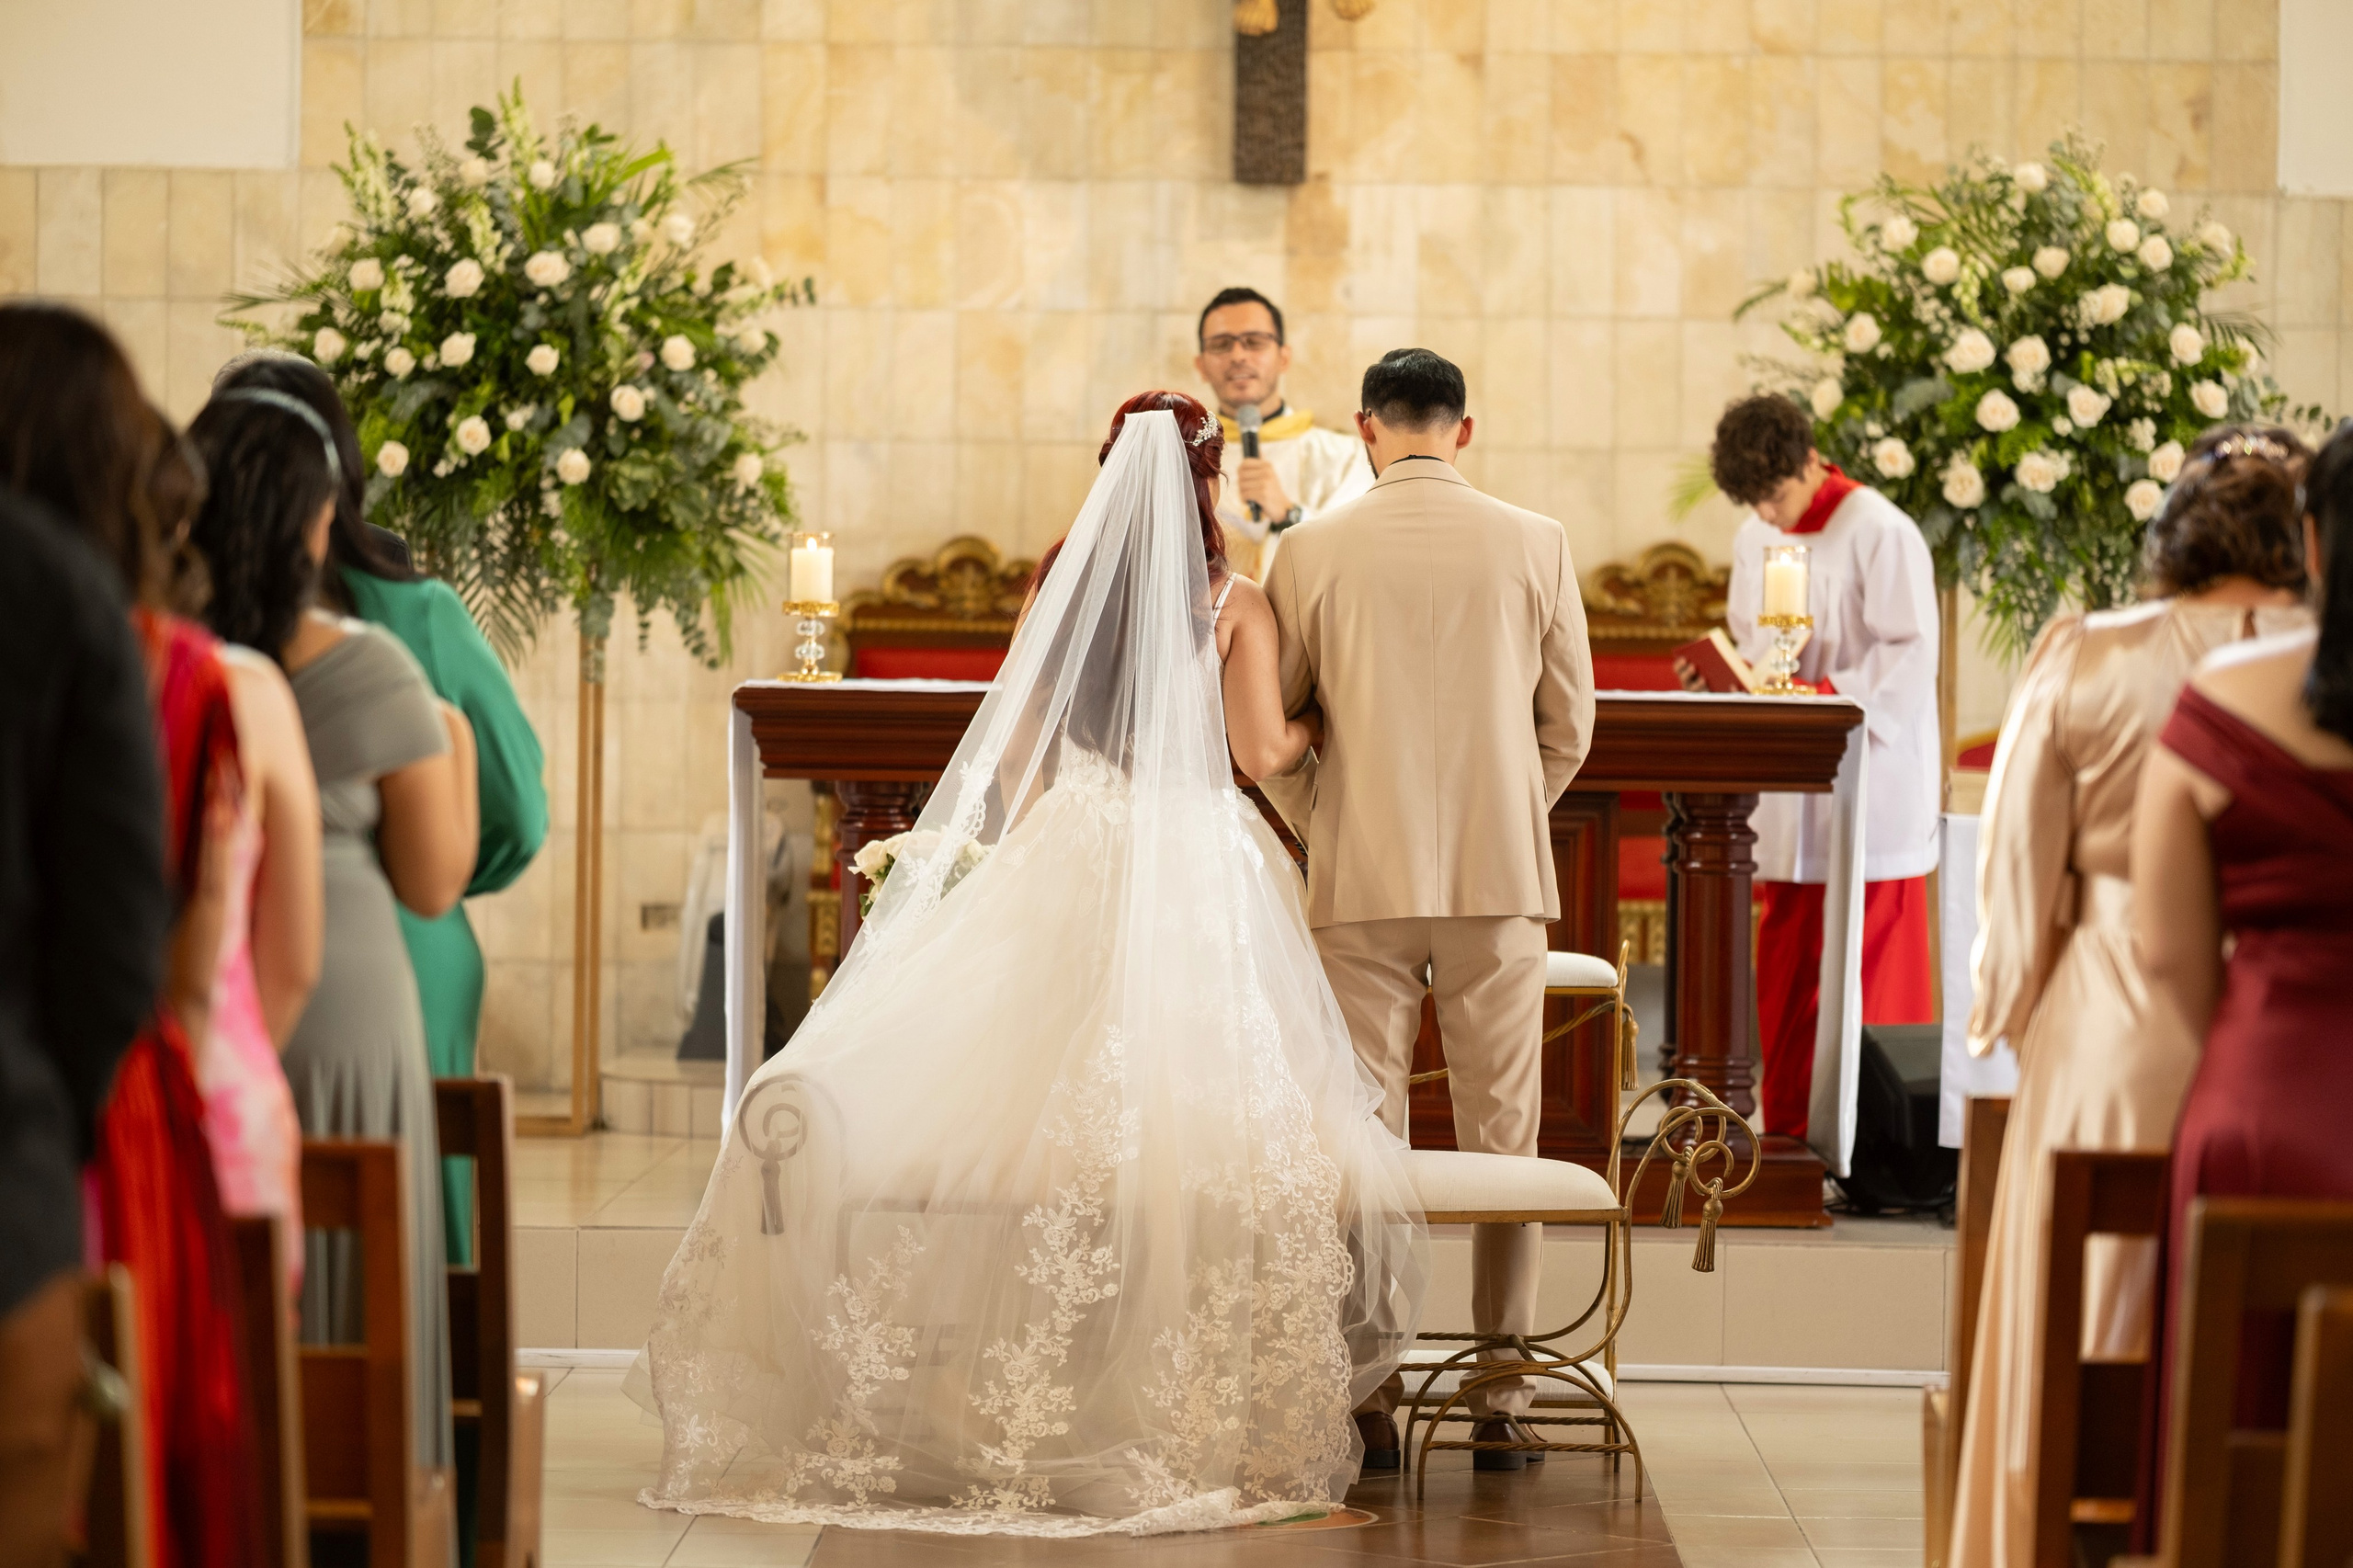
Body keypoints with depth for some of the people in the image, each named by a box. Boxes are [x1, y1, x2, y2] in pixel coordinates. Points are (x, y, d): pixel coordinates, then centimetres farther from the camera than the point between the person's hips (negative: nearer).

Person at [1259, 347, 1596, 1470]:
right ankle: (1501, 1404, 7)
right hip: (1501, 874, 1)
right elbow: (1569, 724, 7)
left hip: (1361, 878, 0)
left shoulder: (1312, 552, -1)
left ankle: (1369, 1400, 4)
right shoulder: (1535, 545, 1)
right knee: (1502, 1135, 6)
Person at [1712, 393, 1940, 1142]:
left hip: (1869, 777, -6)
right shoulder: (1755, 539, 11)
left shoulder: (1880, 533, -10)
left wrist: (1827, 693, -22)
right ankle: (1791, 1119, 13)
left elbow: (1912, 654, -13)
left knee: (1873, 957, -5)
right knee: (1788, 954, 7)